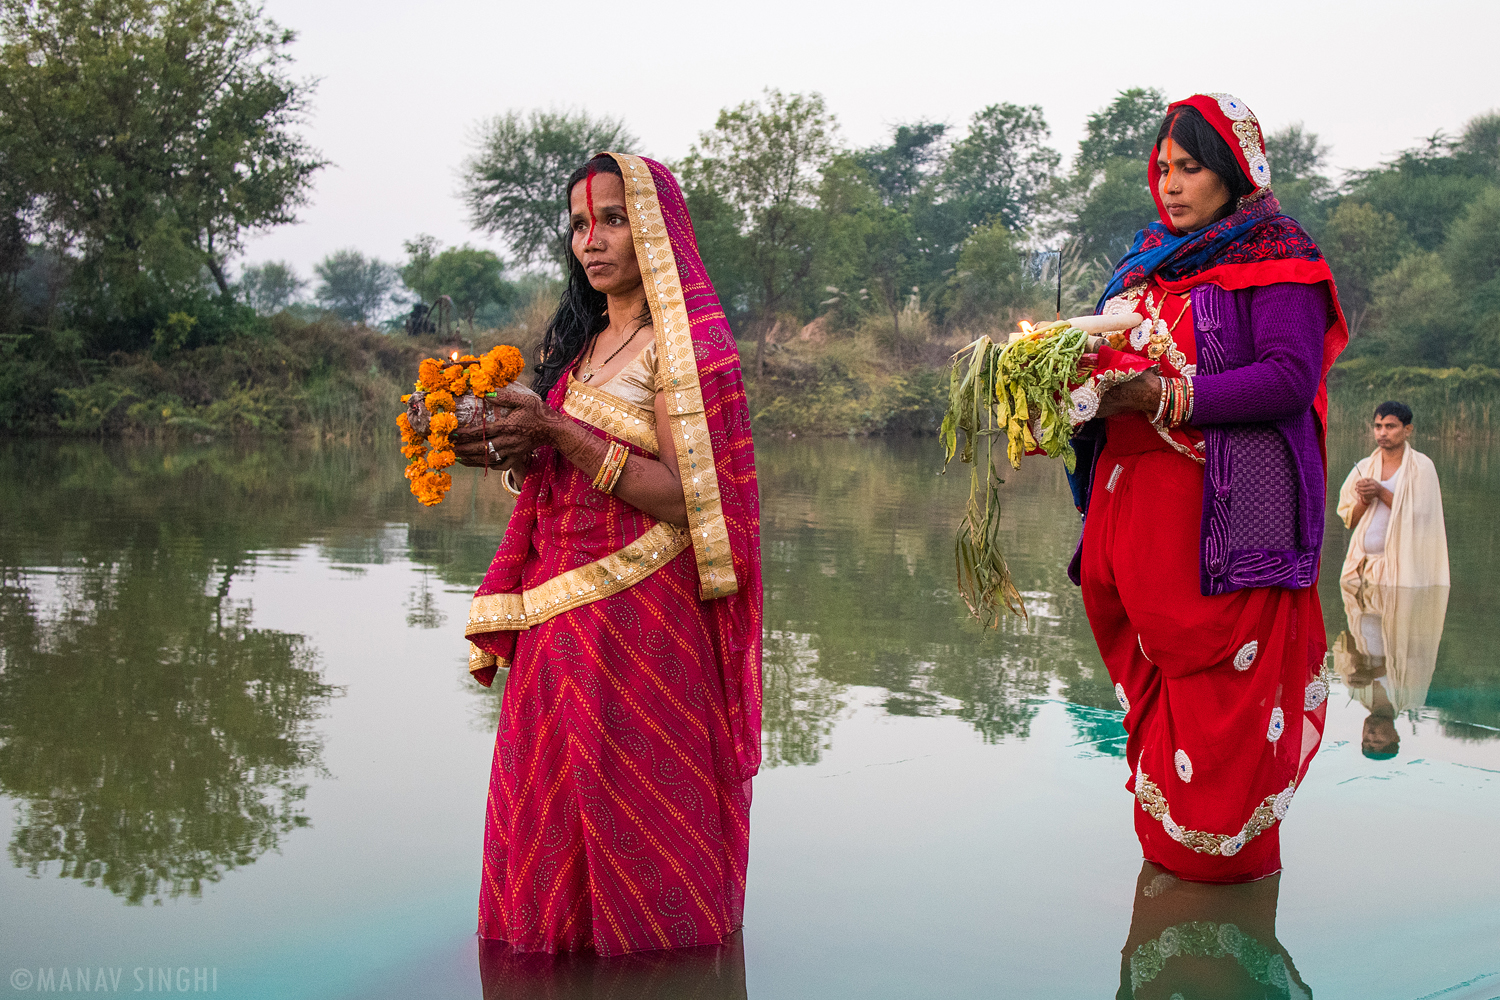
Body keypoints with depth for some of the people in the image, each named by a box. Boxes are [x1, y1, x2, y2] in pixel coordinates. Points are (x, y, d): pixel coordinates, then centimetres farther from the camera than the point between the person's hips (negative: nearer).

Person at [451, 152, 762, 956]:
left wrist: (558, 433, -19)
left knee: (633, 805, -1)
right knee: (551, 802, 11)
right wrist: (518, 455, 0)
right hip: (559, 607, 7)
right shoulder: (581, 345, 16)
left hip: (640, 610, -7)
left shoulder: (679, 345, -7)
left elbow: (685, 501, -16)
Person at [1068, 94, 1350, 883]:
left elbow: (1291, 377, -14)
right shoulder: (1150, 260, 19)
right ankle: (1162, 845, 19)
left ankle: (1226, 852, 10)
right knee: (1150, 675, 9)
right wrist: (1089, 378, 0)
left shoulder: (1275, 256, -3)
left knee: (1222, 689, -4)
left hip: (1226, 507, -7)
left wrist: (1165, 396, -20)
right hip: (1134, 502, 7)